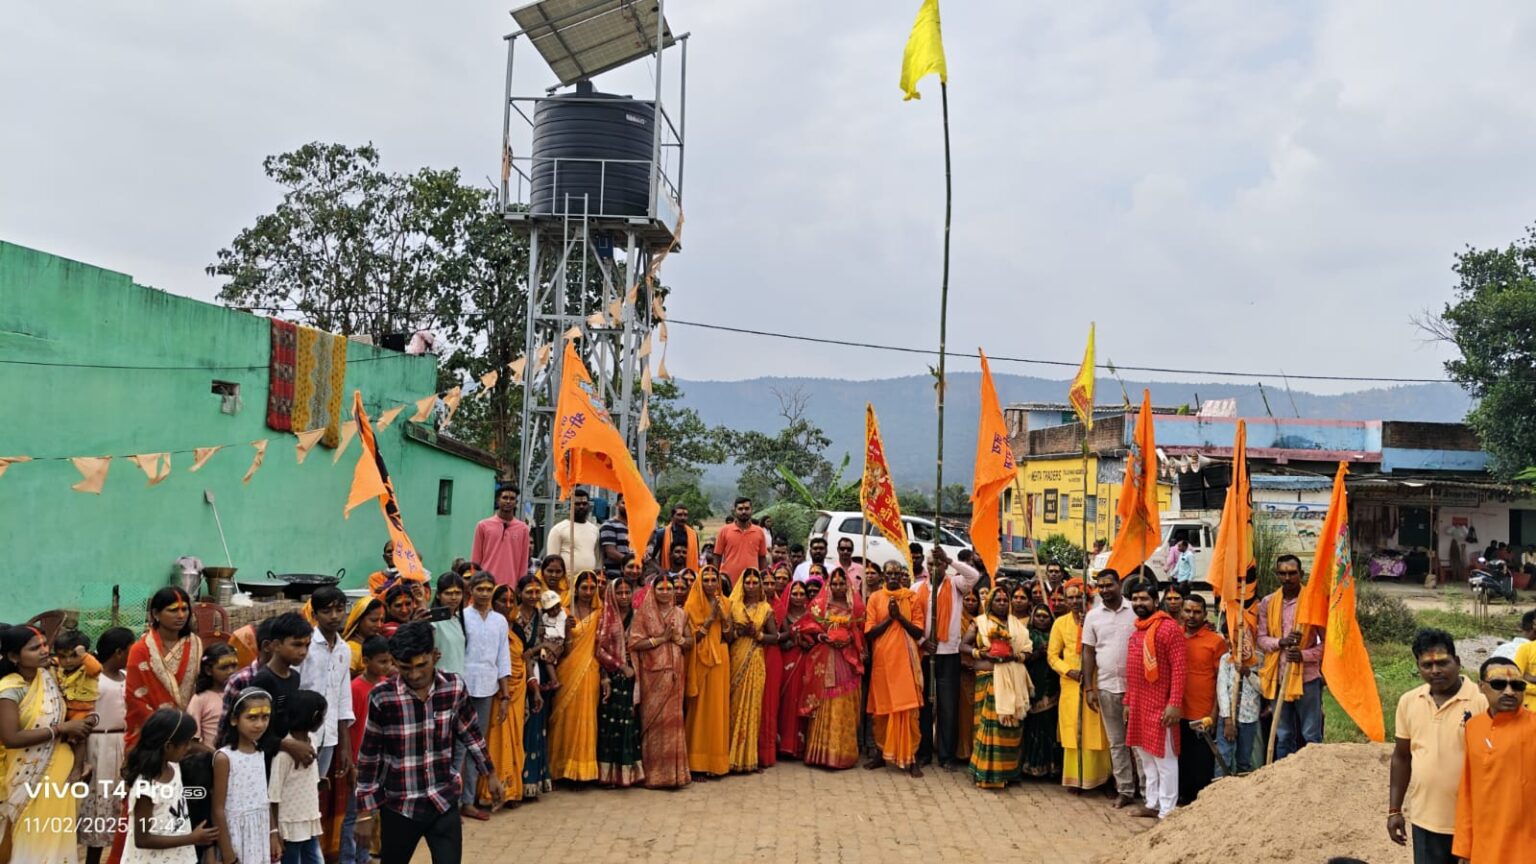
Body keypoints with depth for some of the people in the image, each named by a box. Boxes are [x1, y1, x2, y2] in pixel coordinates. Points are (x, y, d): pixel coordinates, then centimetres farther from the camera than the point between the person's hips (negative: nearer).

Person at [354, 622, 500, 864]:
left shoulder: (454, 687, -8)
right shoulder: (382, 698, -16)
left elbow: (470, 733, 9)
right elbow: (369, 758, -7)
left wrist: (490, 773, 16)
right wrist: (366, 811, -4)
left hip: (444, 802, 1)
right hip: (399, 806, -1)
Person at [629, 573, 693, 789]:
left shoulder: (680, 614, 10)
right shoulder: (644, 614, -1)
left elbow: (690, 641, 10)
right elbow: (634, 643, -9)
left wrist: (677, 637, -9)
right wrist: (662, 638, -13)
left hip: (674, 674, 3)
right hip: (653, 674, -3)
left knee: (673, 718, 4)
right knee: (653, 720, -3)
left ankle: (673, 770, 13)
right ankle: (653, 771, 4)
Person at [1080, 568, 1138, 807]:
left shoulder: (1136, 611, -3)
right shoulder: (1093, 616, 4)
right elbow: (1088, 652, 6)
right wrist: (1089, 688, 2)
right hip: (1107, 687, 3)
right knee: (1116, 742, 8)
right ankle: (1124, 789, 15)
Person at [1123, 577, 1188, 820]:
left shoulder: (1168, 628, -11)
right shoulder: (1137, 631, 14)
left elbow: (1180, 668, -16)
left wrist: (1174, 703, -21)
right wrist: (1128, 702, 17)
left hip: (1160, 706, -8)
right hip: (1139, 705, 8)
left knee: (1164, 758, -1)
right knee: (1145, 756, 14)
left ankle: (1167, 810, 5)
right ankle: (1152, 803, 23)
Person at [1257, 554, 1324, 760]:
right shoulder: (1267, 603, 6)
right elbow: (1261, 639, 6)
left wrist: (1304, 654, -20)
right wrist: (1280, 642, -14)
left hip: (1306, 676, -4)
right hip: (1278, 677, 4)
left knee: (1311, 736, 2)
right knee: (1283, 736, 14)